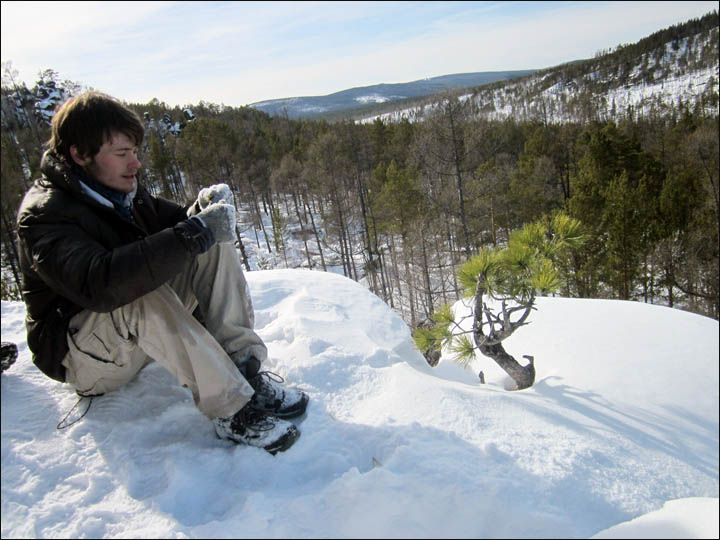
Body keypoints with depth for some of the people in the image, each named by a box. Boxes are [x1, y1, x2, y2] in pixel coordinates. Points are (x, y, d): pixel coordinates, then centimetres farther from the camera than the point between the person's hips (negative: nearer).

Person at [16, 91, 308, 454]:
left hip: (143, 334, 8)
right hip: (82, 359, -7)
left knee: (215, 246, -9)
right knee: (144, 295, -39)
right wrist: (194, 233, -42)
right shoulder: (44, 214, -22)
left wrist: (201, 213, -19)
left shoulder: (121, 190, 3)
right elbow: (97, 283, -40)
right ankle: (231, 410, -31)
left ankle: (244, 367, -19)